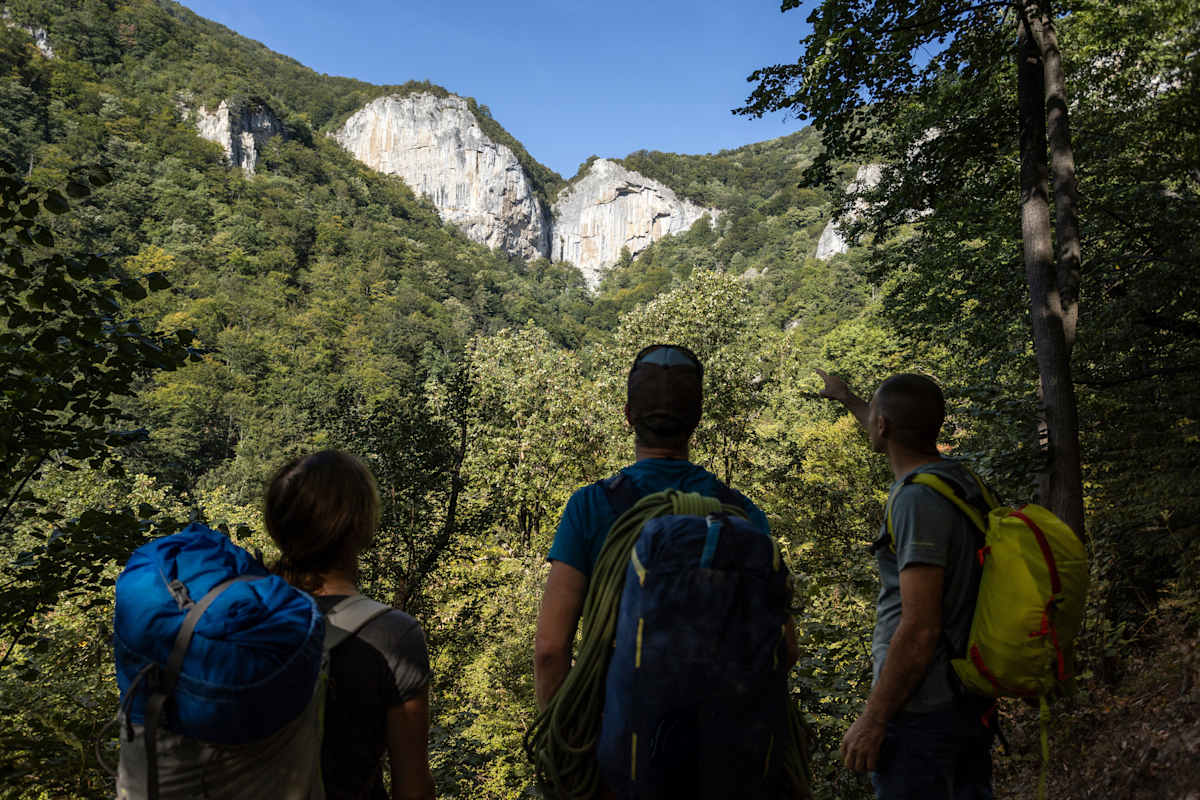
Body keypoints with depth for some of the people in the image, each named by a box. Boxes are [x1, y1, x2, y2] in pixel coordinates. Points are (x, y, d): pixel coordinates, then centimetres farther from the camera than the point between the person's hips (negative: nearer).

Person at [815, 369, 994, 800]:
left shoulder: (918, 498, -21)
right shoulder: (958, 480, 7)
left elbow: (920, 629, -25)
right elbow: (899, 443, 30)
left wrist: (872, 719, -18)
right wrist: (846, 398, 44)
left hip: (920, 711, -9)